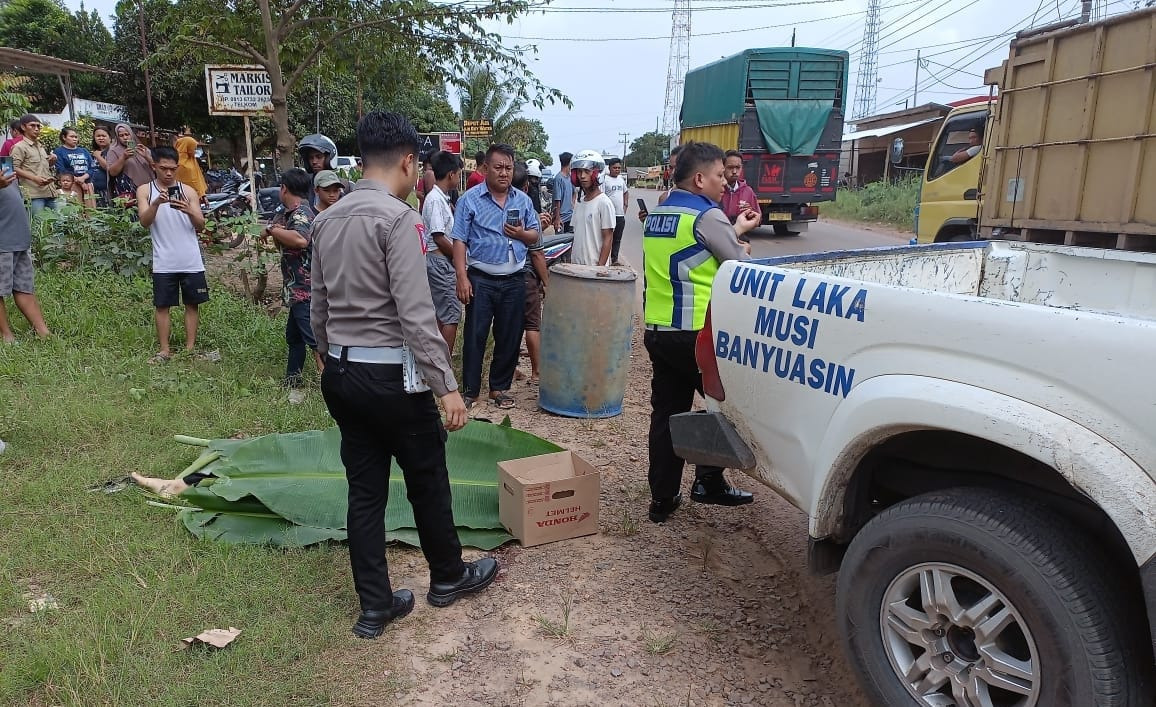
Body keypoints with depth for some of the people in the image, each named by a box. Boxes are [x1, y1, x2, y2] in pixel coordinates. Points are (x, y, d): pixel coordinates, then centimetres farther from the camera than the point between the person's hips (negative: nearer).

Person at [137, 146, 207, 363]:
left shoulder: (188, 191, 6)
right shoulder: (145, 190, 4)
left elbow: (200, 225, 1)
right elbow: (144, 222, -9)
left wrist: (188, 211, -20)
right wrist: (157, 202, -26)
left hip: (191, 261, 1)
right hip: (164, 262, -1)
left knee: (192, 303, 6)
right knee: (162, 305, 3)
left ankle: (190, 348, 15)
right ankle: (164, 350, 10)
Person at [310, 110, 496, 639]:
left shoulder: (327, 219, 8)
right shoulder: (399, 218, -16)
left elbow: (319, 305, 12)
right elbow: (416, 314, -21)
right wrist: (447, 386, -17)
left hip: (339, 373, 7)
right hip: (390, 375, -7)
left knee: (364, 489, 13)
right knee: (427, 479, 13)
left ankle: (375, 606, 23)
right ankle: (449, 576, 34)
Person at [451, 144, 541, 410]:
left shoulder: (523, 200, 9)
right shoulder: (470, 199, -3)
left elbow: (535, 235, 15)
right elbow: (459, 241, -7)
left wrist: (522, 233, -9)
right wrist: (462, 277, -15)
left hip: (514, 280, 4)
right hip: (480, 279, -4)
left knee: (510, 337, 9)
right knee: (475, 336, 1)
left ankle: (500, 388, 23)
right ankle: (470, 390, 13)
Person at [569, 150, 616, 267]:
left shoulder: (604, 203, -9)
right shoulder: (579, 203, 11)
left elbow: (608, 239, -10)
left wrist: (600, 267, -15)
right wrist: (570, 263, 10)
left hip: (594, 265, -6)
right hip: (576, 265, 6)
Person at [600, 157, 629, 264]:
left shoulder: (621, 179, 12)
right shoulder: (605, 179, -8)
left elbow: (626, 192, 28)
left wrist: (626, 204, 16)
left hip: (621, 215, 6)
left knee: (617, 239, 11)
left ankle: (614, 259, 19)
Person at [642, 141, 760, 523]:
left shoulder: (656, 215, 14)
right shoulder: (707, 215, -11)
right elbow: (741, 270, -6)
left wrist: (735, 230, 23)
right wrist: (741, 246, 15)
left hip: (657, 331, 7)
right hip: (696, 334, -7)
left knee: (666, 413, 11)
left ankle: (663, 497, 16)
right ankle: (709, 481, 14)